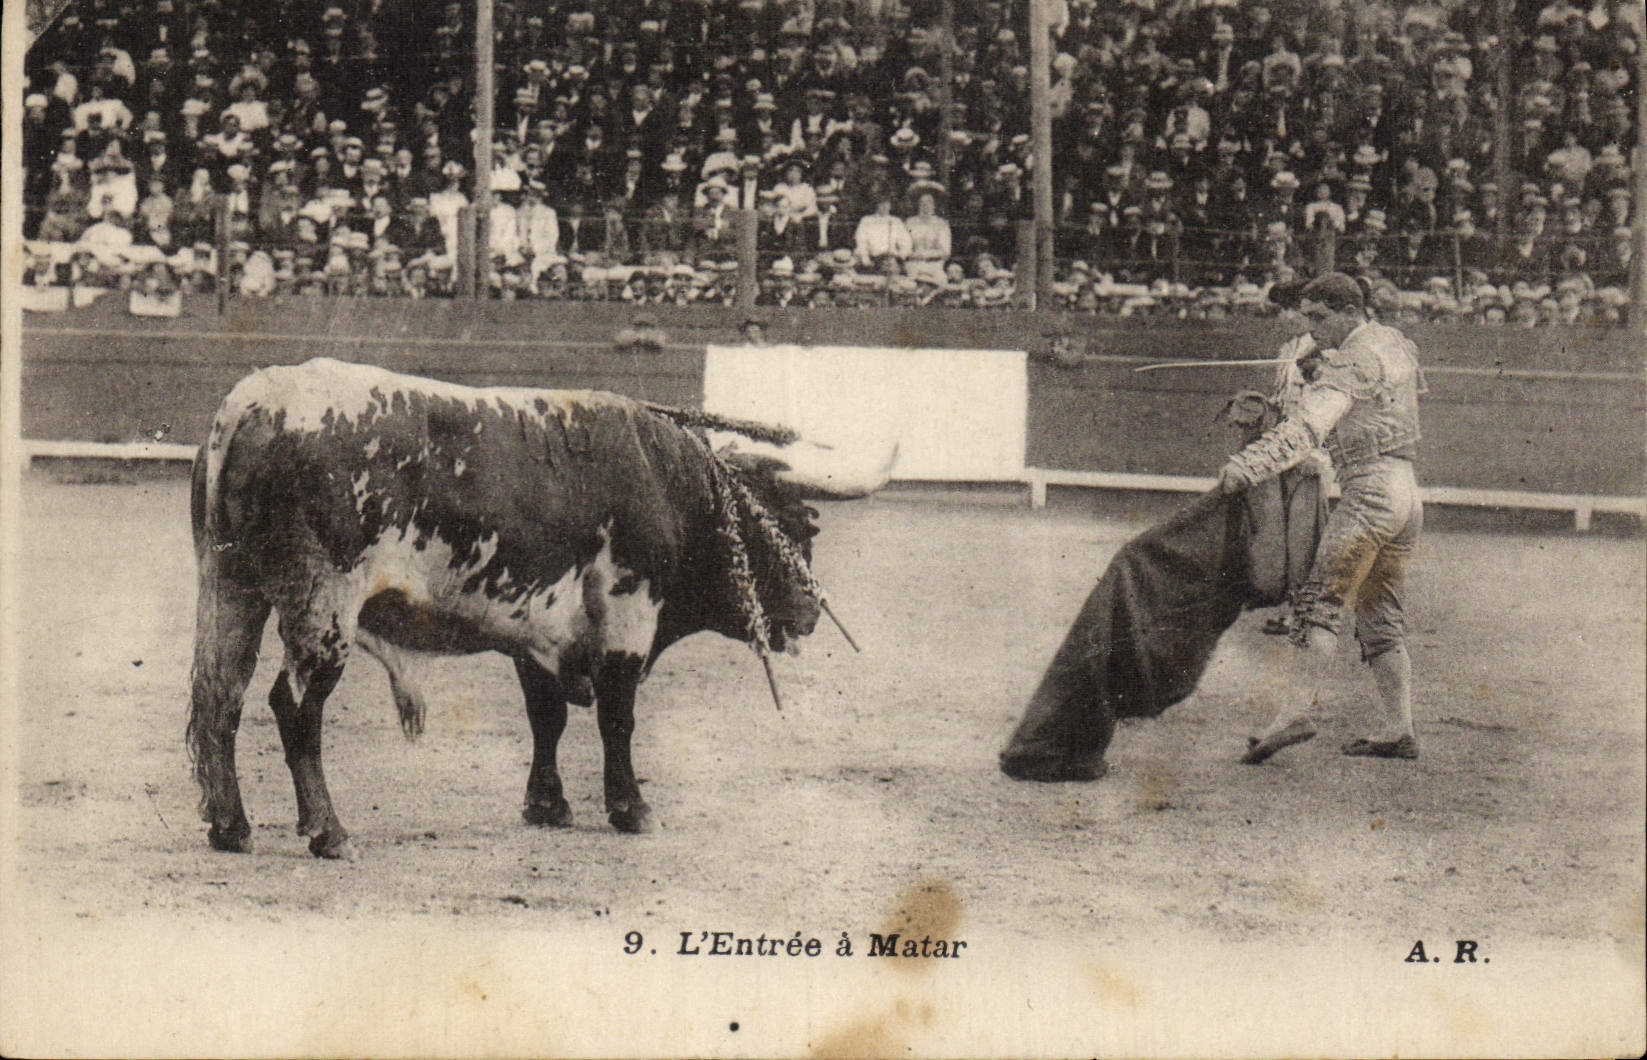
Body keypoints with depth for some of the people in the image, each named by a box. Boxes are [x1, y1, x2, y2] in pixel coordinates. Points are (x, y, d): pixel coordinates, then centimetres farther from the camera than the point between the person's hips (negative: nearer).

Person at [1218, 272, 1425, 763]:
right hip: (1407, 495, 10)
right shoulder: (1397, 344, 18)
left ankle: (1297, 709, -29)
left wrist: (1247, 465, -35)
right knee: (1380, 616, 12)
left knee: (1323, 597, -17)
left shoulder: (1352, 362, -10)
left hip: (1371, 492, -10)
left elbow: (1306, 427, -24)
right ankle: (1398, 728, 9)